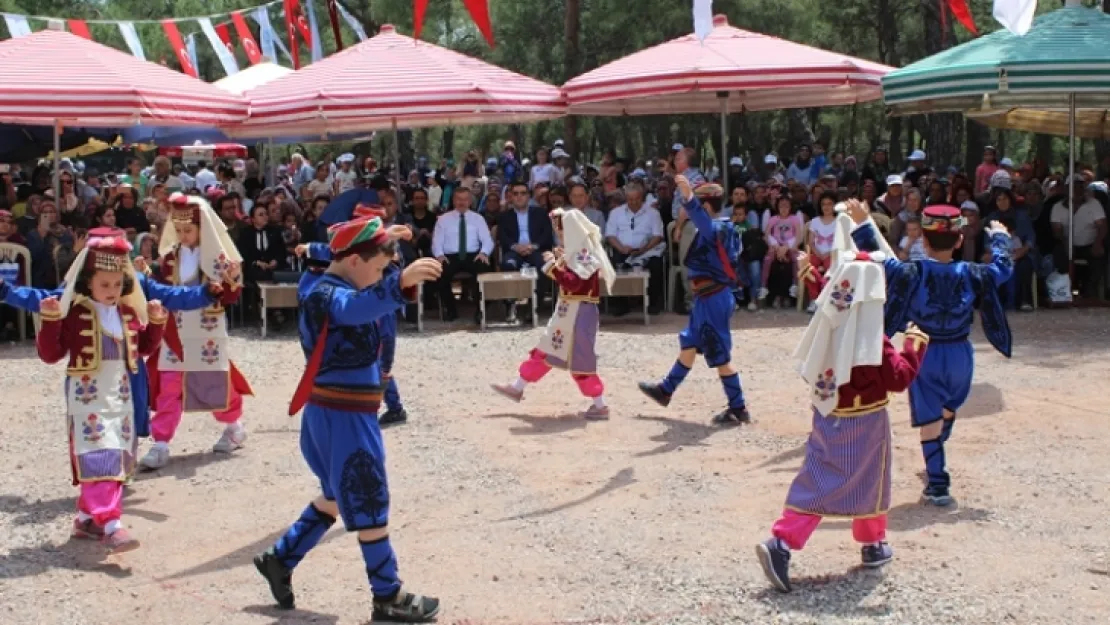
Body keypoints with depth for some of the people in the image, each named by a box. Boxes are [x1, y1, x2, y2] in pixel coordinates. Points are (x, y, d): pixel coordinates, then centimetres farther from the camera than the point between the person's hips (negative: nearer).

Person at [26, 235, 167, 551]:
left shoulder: (128, 313, 7)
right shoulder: (74, 312, -11)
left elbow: (145, 347, 19)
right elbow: (50, 354, -12)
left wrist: (156, 321, 4)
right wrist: (50, 320, -25)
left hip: (121, 396, 7)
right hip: (88, 398, -7)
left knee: (117, 460, 11)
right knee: (99, 460, -16)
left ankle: (87, 518, 24)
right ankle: (111, 525, -22)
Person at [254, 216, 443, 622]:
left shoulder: (337, 288, 12)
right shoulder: (328, 294, -20)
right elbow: (357, 307, -44)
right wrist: (401, 282, -60)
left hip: (344, 414, 10)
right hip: (343, 417, -10)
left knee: (338, 497, 23)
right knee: (368, 504, -1)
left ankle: (280, 559, 31)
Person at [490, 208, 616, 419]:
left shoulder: (585, 252, -18)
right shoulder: (579, 250, 13)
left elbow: (572, 283, -27)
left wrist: (553, 264, -23)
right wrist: (562, 261, 8)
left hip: (578, 314, -10)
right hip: (569, 311, 10)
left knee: (579, 359, -5)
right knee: (545, 351, 16)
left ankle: (600, 406, 2)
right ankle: (517, 388, 25)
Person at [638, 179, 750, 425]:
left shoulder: (714, 229, -20)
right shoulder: (712, 230, 10)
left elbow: (702, 220, -45)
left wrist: (688, 196, -61)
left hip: (713, 300, -10)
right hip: (708, 299, 10)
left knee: (720, 357, -2)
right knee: (688, 345, 22)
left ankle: (738, 409, 6)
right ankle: (666, 390, 38)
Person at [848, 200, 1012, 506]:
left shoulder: (911, 274, -18)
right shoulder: (972, 275, -11)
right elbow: (1003, 267, 7)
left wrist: (862, 224, -2)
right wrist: (1000, 237, 25)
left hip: (925, 354, -3)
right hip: (960, 354, 3)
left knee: (930, 420, 3)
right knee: (949, 409, 26)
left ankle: (938, 486, 1)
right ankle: (936, 469, 48)